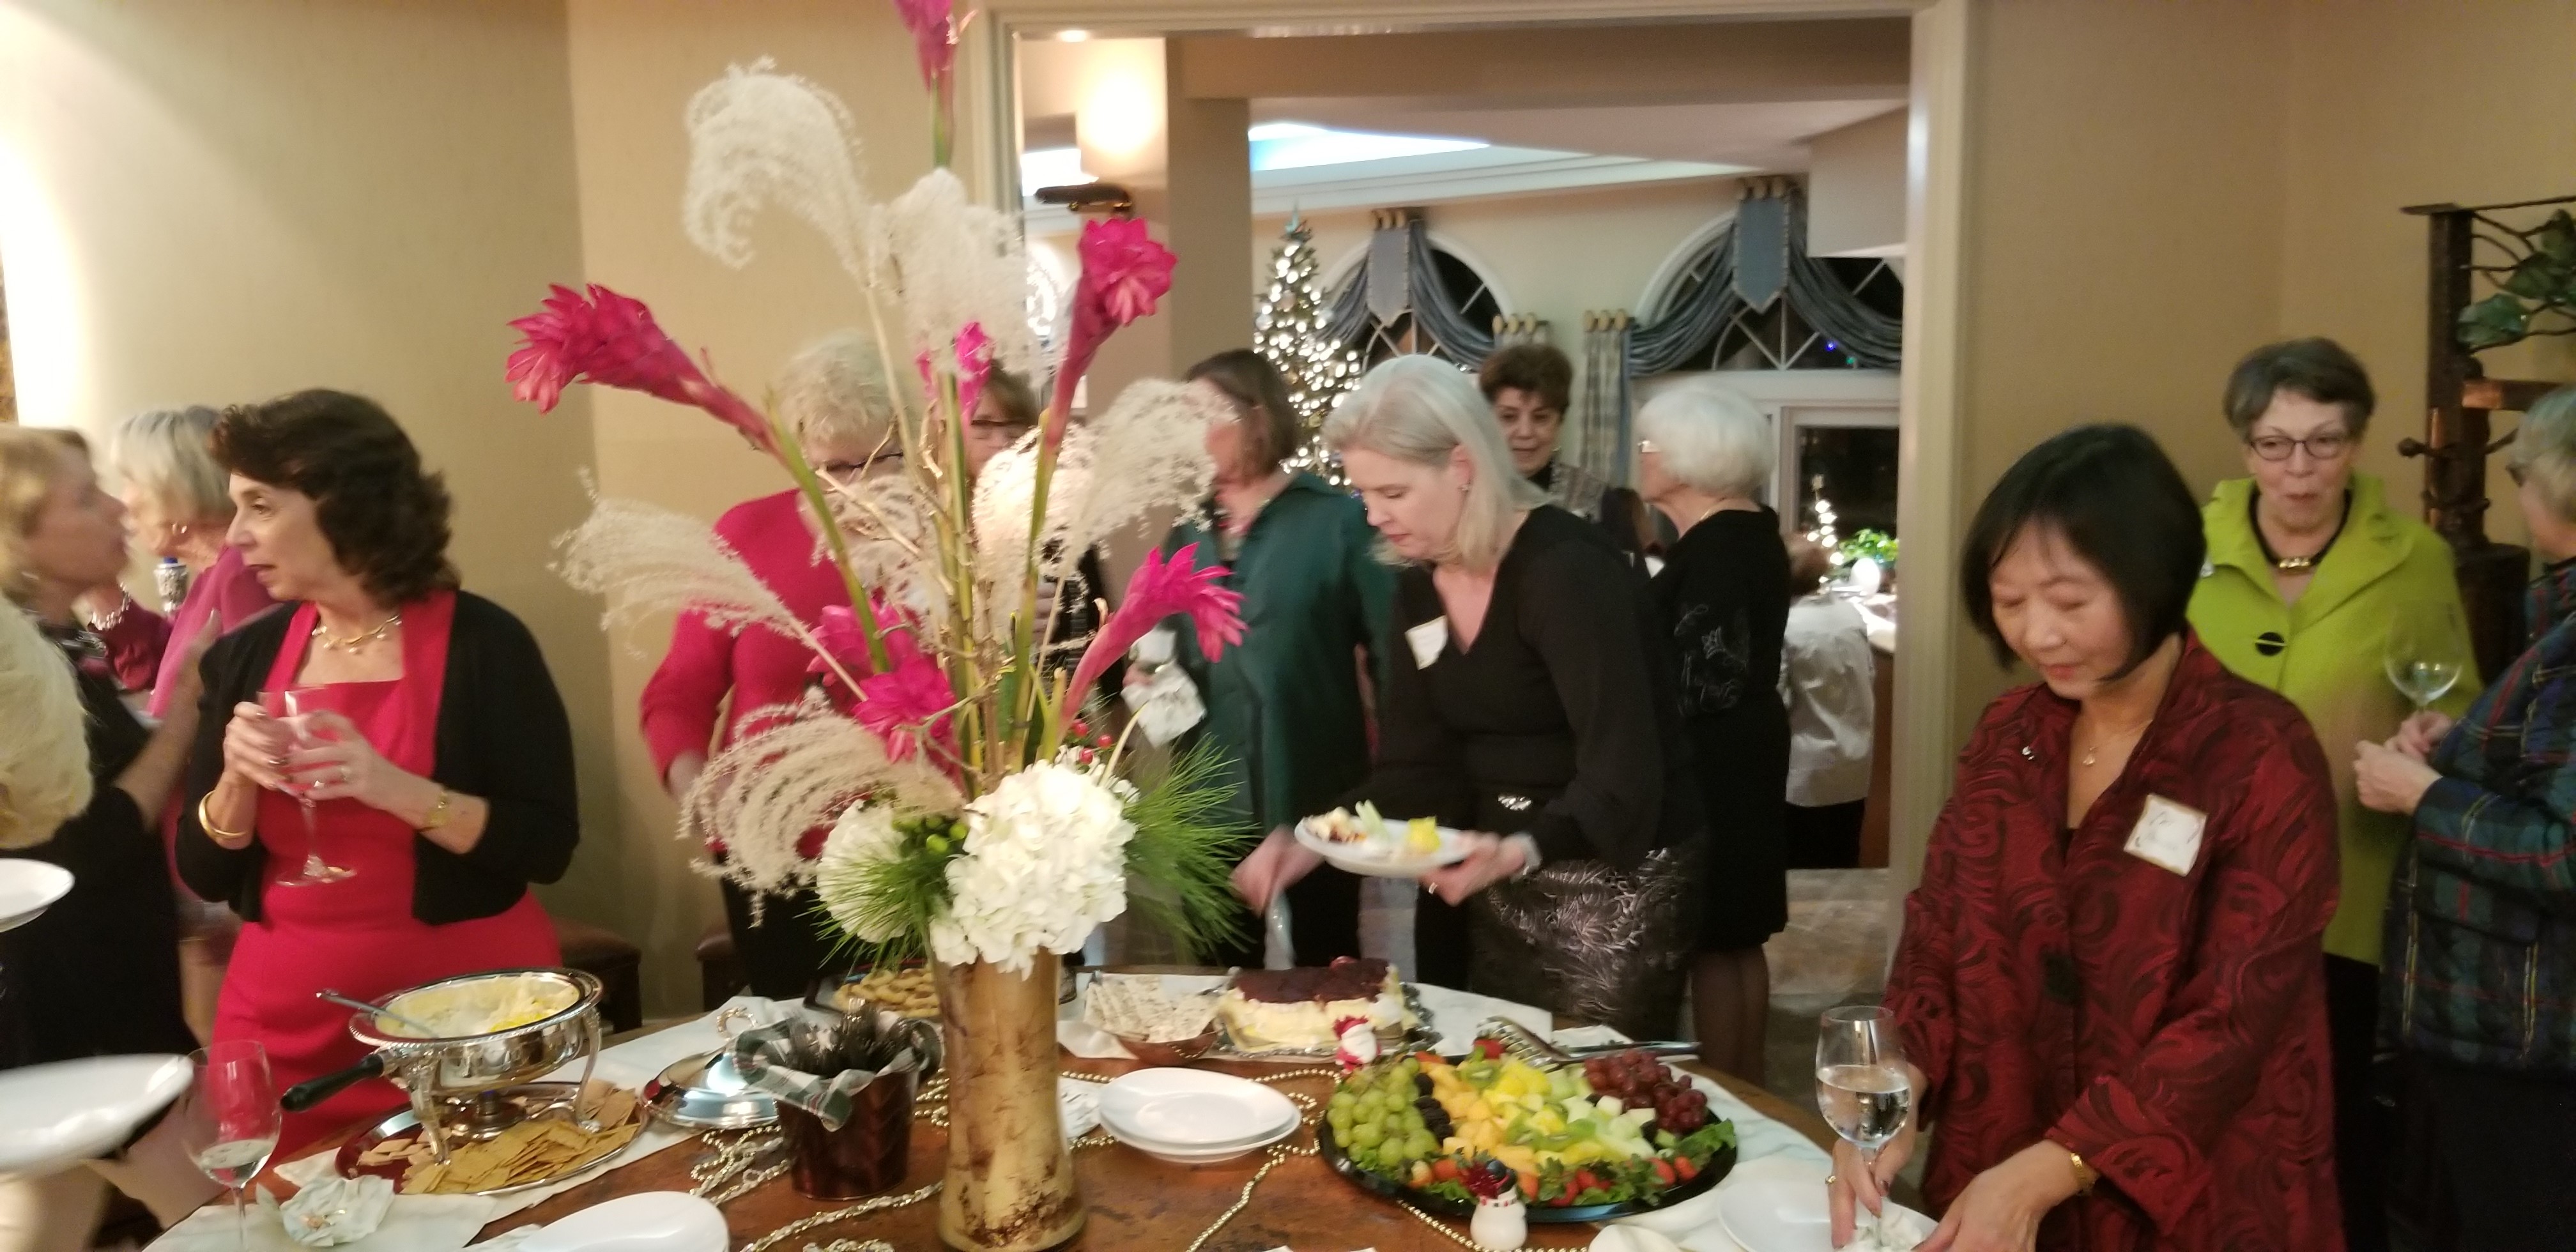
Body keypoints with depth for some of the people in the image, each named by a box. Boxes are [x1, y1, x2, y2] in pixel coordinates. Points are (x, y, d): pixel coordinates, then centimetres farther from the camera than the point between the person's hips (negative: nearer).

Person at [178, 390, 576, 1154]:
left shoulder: (478, 642, -9)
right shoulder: (246, 657, 5)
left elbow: (547, 846, -12)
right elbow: (205, 874, 7)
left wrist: (393, 787, -23)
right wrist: (238, 780, -11)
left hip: (467, 1003, -4)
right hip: (286, 1018, 4)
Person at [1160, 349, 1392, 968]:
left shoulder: (1337, 519, -7)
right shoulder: (1186, 535, 10)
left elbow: (1392, 648, -9)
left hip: (1316, 791, -5)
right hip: (1212, 795, 5)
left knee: (1327, 966, 9)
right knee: (1225, 970, 15)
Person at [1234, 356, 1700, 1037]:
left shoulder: (1566, 569, -21)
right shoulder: (1418, 587, 1)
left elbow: (1620, 777, -27)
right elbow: (1412, 768, 2)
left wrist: (1521, 852, -44)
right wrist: (1310, 842, -13)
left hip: (1614, 884, -7)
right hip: (1492, 880, 7)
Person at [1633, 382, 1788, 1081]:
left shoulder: (1715, 546, -18)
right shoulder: (1752, 531, 11)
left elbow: (1711, 678, -22)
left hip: (1713, 760, -10)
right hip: (1745, 750, 10)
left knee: (1712, 939, -2)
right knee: (1738, 934, 16)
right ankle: (1746, 1085, 26)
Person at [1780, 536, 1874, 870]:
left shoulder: (1784, 628, -19)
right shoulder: (1852, 614, -2)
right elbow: (1870, 677, 9)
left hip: (1808, 771, -6)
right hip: (1854, 763, 6)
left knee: (1805, 874, 6)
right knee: (1845, 864, 18)